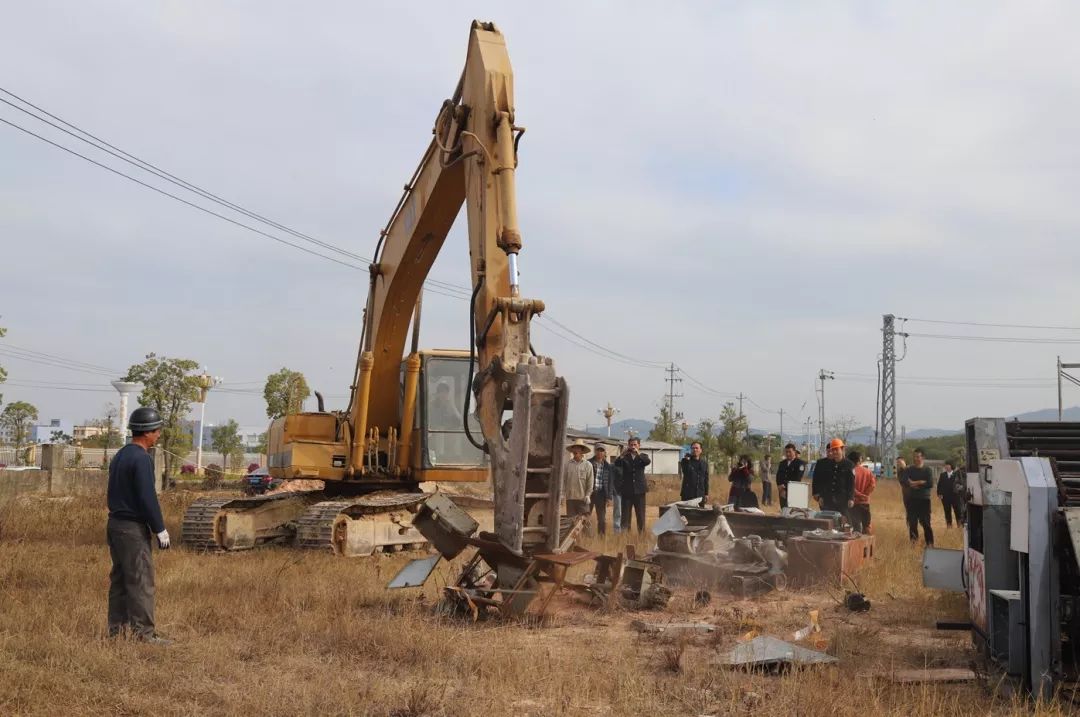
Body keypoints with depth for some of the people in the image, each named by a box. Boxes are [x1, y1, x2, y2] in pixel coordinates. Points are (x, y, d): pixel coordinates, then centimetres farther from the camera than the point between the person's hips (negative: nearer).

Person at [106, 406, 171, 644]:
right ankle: (143, 631, -7)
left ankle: (117, 628, 15)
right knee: (141, 581, -7)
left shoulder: (119, 456, 13)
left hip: (115, 524, 10)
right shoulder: (141, 459, -17)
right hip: (133, 528, -10)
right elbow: (147, 498, -20)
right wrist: (160, 529, -15)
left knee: (119, 579, 12)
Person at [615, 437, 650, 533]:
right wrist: (623, 454, -25)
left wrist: (638, 453, -27)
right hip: (627, 490, 0)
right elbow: (616, 463, -12)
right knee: (625, 515, 1)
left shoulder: (642, 457, 7)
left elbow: (648, 462, -16)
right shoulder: (625, 457, 6)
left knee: (641, 516, 3)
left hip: (639, 490, 0)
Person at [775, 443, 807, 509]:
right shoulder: (782, 463, 19)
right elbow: (778, 477, 11)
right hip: (783, 493, 5)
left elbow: (797, 478, -9)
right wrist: (780, 486, -9)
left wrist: (785, 486, -11)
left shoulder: (800, 463, -1)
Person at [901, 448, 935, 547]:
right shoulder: (908, 470, 6)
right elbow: (902, 480, -10)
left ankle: (930, 543, -2)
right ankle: (913, 541, 14)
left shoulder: (928, 470, 1)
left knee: (925, 522, -6)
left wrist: (915, 483, -12)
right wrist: (921, 482, -18)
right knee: (912, 522, 4)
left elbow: (930, 484, -13)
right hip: (911, 499, 3)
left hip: (924, 499, -2)